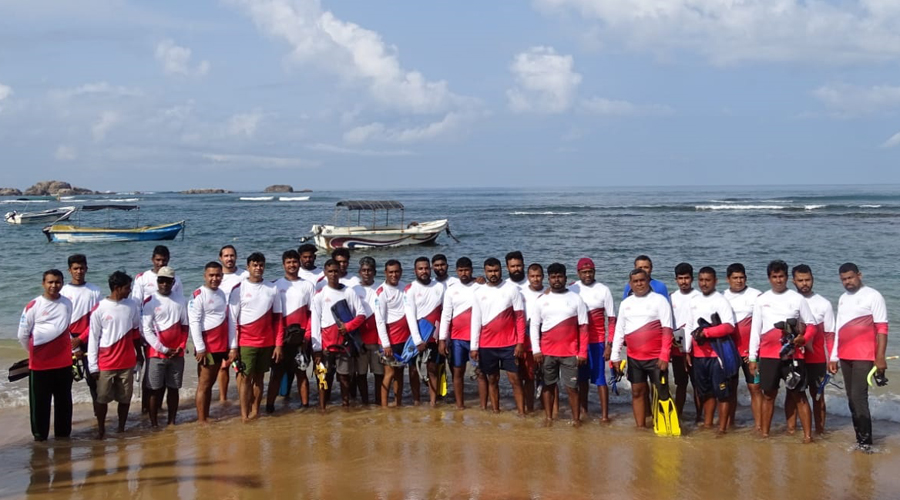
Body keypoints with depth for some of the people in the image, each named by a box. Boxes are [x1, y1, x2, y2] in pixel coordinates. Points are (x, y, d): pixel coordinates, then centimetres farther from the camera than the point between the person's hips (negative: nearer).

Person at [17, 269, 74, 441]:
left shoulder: (67, 304, 3)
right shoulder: (33, 306, -8)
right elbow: (23, 334, 0)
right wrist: (33, 352, 10)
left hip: (64, 361, 3)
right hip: (40, 363, -3)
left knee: (64, 399, 11)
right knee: (39, 401, 5)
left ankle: (63, 432, 21)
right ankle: (40, 434, 15)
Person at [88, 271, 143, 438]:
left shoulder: (132, 305, 2)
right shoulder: (99, 309, -10)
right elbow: (93, 338, -6)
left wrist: (139, 353, 19)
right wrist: (93, 365, -6)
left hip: (127, 362, 3)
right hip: (106, 363, -3)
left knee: (125, 398, 8)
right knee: (102, 398, 4)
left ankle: (121, 429, 20)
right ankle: (101, 429, 18)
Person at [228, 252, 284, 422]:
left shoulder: (272, 289, 5)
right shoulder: (239, 289, -3)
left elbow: (278, 319, 6)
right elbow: (232, 320, -3)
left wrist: (278, 344, 1)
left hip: (267, 343, 3)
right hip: (246, 343, -3)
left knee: (259, 377, 9)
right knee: (245, 377, -3)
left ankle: (255, 410, 17)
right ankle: (244, 414, 0)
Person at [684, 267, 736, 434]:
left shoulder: (720, 301, -6)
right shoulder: (693, 300, 12)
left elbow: (729, 326, -17)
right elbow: (689, 326, 15)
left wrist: (706, 332, -17)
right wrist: (687, 351, 11)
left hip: (717, 353, -6)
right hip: (698, 354, 6)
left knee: (722, 392, -2)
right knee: (705, 392, 15)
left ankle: (722, 428, 3)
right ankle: (707, 425, 24)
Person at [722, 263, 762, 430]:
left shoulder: (756, 296, -2)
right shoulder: (722, 297, 8)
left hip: (750, 350, -3)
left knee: (754, 387, -4)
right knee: (730, 387, 9)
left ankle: (758, 425, -2)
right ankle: (729, 423, 16)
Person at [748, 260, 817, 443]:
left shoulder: (797, 299, 4)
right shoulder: (761, 300, 8)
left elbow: (811, 325, 5)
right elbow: (755, 330, 9)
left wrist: (803, 338, -17)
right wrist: (753, 357, 5)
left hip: (792, 354, -2)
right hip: (768, 355, 2)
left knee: (799, 394, -2)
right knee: (768, 395, 7)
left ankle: (808, 435, 0)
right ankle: (764, 434, 14)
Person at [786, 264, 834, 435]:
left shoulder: (824, 304, 1)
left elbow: (830, 334, 1)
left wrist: (832, 358, -4)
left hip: (817, 359, -1)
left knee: (818, 395, 4)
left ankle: (820, 430, 10)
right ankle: (790, 430, 12)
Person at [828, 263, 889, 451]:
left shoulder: (873, 296, -4)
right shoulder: (843, 299, 17)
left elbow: (882, 328, -9)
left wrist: (880, 357, -16)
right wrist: (834, 357, 18)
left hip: (864, 357, -7)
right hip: (845, 357, 7)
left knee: (859, 397, -14)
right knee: (852, 399, 7)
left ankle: (866, 442, -9)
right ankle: (860, 439, 12)